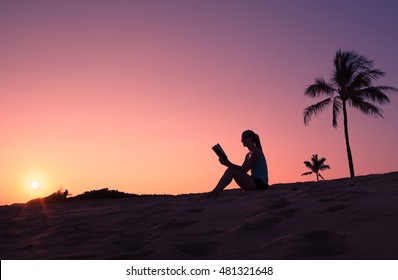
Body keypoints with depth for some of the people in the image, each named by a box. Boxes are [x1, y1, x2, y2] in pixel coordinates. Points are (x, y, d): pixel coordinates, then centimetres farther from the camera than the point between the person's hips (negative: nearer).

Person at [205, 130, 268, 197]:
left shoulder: (256, 151, -10)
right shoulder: (248, 155, 18)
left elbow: (245, 169, -17)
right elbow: (241, 170, 13)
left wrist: (229, 164, -19)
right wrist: (227, 163, 0)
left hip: (260, 183, -9)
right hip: (255, 183, 9)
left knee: (231, 171, -17)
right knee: (231, 170, 1)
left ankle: (214, 193, -19)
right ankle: (215, 192, -8)